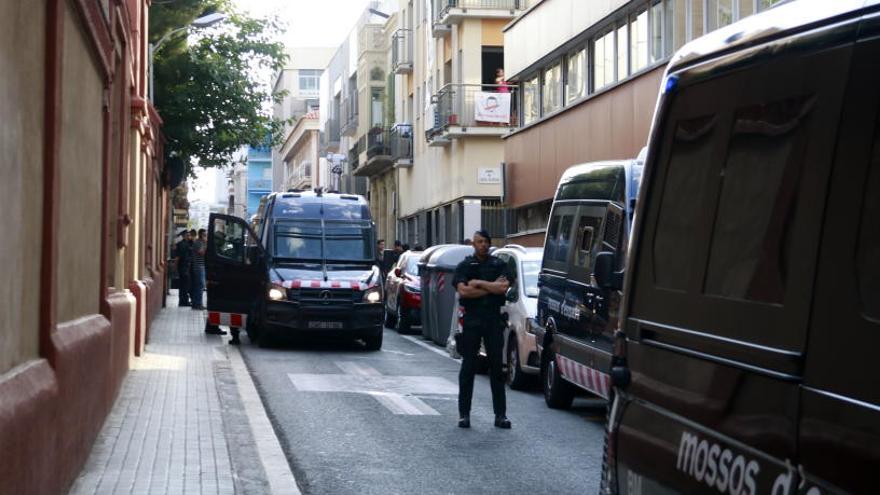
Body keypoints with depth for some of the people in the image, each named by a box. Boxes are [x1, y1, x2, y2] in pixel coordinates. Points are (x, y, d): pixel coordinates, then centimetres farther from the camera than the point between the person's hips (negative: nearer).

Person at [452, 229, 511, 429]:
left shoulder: (499, 265, 9)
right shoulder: (465, 266, 5)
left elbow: (504, 287, -8)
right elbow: (463, 291, -10)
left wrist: (478, 283, -7)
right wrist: (492, 288, -7)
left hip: (494, 320, 1)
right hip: (472, 319, -1)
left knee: (497, 367, 2)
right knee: (468, 367, 2)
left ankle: (500, 414, 6)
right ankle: (464, 414, 7)